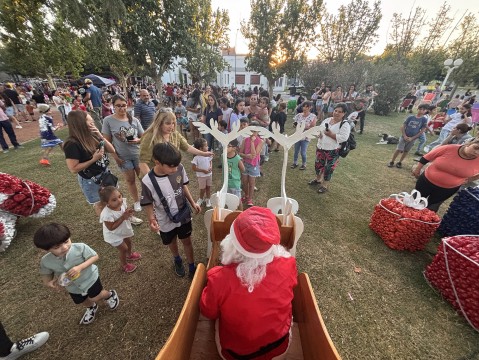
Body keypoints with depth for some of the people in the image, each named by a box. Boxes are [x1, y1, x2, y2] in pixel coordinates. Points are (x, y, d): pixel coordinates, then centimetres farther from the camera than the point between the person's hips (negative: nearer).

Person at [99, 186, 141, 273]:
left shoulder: (122, 202, -25)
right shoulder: (107, 214, -41)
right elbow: (111, 227, -30)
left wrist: (128, 212, -28)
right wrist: (123, 217, -36)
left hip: (124, 229, 6)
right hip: (114, 235, -6)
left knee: (129, 242, 29)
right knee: (124, 249, 11)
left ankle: (129, 254, 62)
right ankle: (124, 265, 42)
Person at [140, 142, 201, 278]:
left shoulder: (179, 168, -22)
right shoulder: (147, 182, -28)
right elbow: (148, 204, -12)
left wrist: (193, 203, -1)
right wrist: (152, 219, -27)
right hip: (166, 222, -1)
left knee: (187, 241, 20)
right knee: (172, 243, 26)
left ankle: (192, 267, 45)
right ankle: (177, 260, 59)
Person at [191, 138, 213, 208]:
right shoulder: (196, 158, -23)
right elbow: (194, 168, -18)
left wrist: (211, 167, -13)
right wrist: (203, 170, -23)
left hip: (209, 174, 4)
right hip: (201, 176, -4)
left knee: (208, 187, 15)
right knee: (202, 189, 11)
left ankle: (208, 199, 35)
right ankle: (201, 199, 39)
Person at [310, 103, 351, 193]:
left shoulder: (345, 124, -12)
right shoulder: (327, 120, 7)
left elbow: (343, 138, -22)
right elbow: (319, 129, 15)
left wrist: (330, 134, -24)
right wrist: (318, 133, -7)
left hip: (333, 151, -6)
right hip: (320, 147, 6)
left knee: (328, 168, 4)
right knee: (318, 165, 18)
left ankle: (325, 185, 21)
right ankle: (318, 179, 41)